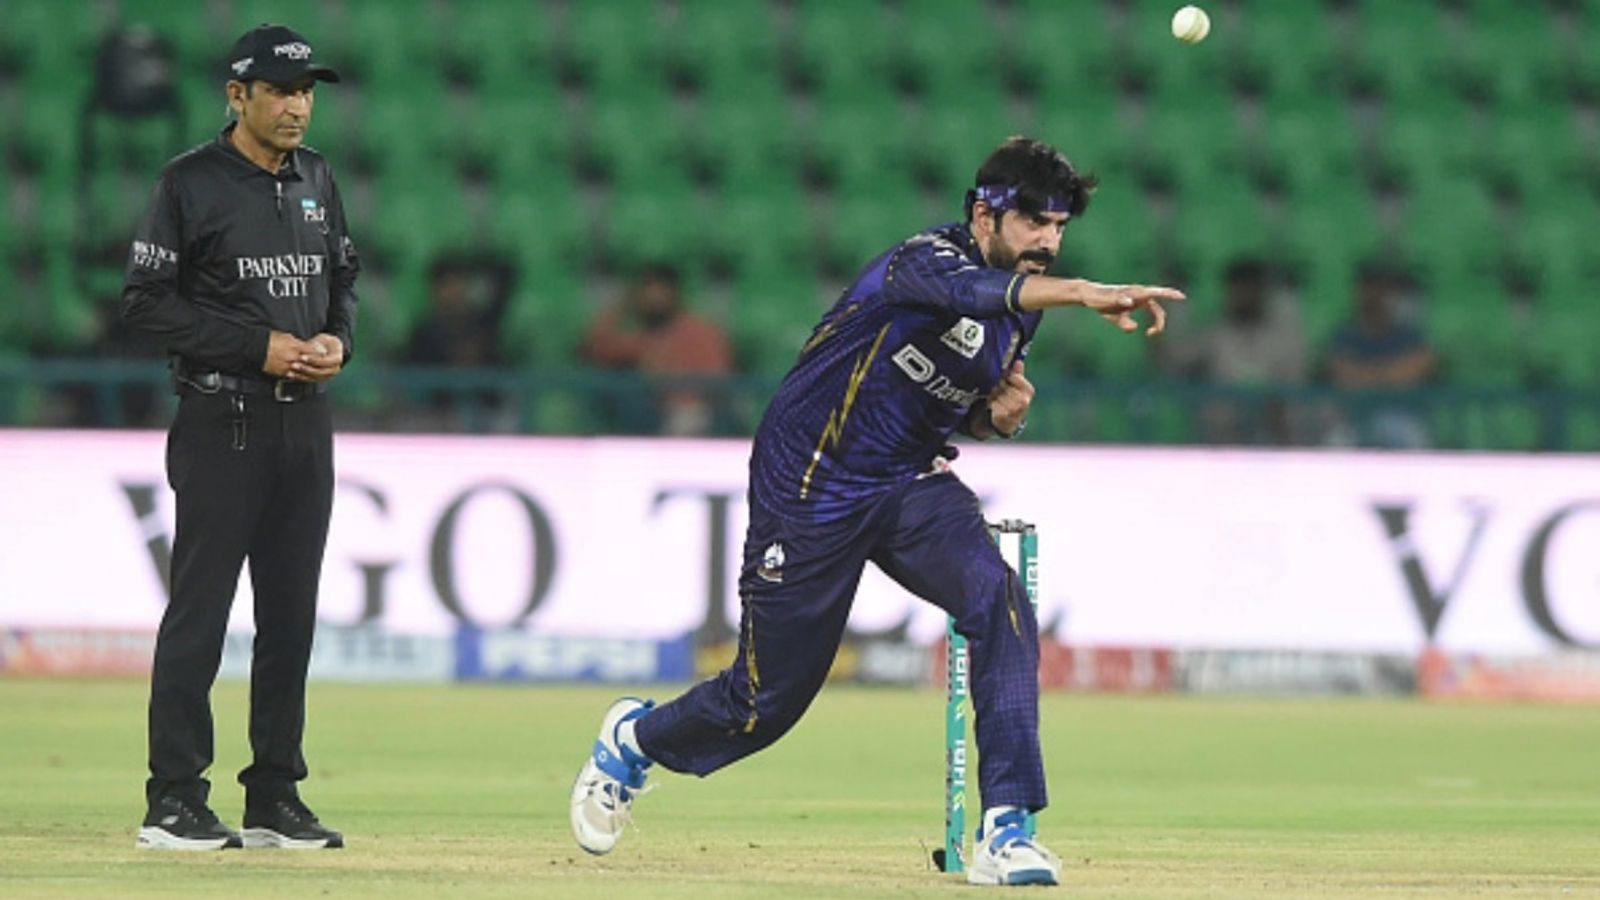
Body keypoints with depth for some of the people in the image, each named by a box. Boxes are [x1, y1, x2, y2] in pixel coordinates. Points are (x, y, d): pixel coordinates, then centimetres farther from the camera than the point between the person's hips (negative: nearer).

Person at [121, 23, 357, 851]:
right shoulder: (191, 184, -8)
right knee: (199, 611, -6)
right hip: (222, 423, -6)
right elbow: (148, 300, -11)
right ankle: (174, 804, -3)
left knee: (291, 613, 8)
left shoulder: (316, 181, 12)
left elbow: (344, 279, 21)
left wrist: (336, 340, -1)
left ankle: (274, 799, 14)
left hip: (304, 421, 6)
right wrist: (259, 345, -17)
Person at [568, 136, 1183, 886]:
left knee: (998, 602, -24)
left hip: (910, 486, 6)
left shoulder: (1024, 309, 2)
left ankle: (1005, 830, -24)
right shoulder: (928, 259, -24)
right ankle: (635, 739, 40)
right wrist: (1085, 293, -67)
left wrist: (1001, 416, -6)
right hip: (811, 488, -6)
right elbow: (972, 290, -50)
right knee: (768, 701, 6)